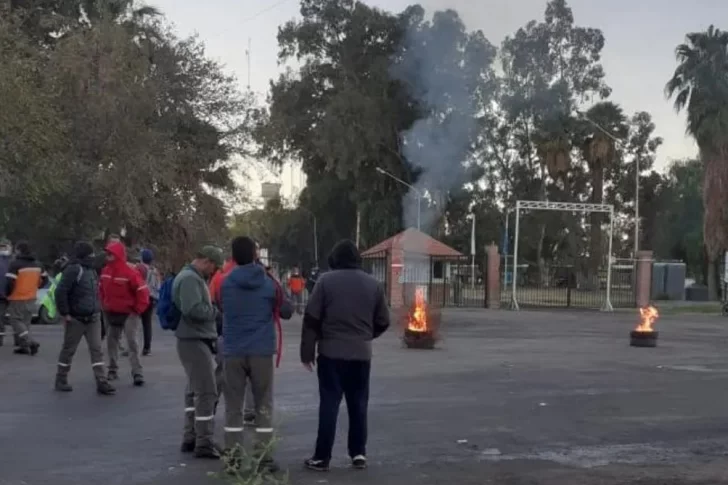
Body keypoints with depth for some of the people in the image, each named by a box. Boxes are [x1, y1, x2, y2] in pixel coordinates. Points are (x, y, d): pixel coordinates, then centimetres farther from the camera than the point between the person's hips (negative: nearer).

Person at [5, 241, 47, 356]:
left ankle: (31, 343, -11)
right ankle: (24, 346, 14)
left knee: (15, 320, 2)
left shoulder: (15, 264, -16)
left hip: (17, 299, -7)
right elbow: (44, 279, 13)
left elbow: (9, 282, -20)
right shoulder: (37, 264, 7)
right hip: (32, 298, 7)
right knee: (26, 322, 16)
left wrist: (7, 294, -3)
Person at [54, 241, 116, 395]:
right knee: (68, 350, 6)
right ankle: (61, 380, 20)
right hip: (76, 319, -7)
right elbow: (60, 292, -21)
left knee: (96, 349, 0)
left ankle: (101, 382, -1)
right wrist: (64, 313, -19)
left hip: (93, 318, 7)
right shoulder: (73, 270, -15)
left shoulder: (91, 270, 13)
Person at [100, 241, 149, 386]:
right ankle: (113, 370, 25)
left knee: (132, 342, -12)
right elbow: (102, 289, 16)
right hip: (112, 313, 7)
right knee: (111, 341, 13)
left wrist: (138, 310, -14)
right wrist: (104, 306, 10)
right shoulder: (105, 271, 0)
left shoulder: (130, 273, -19)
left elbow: (142, 291, -17)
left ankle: (137, 374, -13)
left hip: (128, 314, -6)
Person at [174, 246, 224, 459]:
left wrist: (213, 311, 5)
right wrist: (216, 311, -15)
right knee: (206, 392, -8)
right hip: (194, 342, -11)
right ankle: (204, 444, -3)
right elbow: (192, 309, -29)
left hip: (197, 340, 11)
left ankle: (191, 438, 23)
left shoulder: (195, 278, 17)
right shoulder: (190, 278, -17)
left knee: (195, 390, 16)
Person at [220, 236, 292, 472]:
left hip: (233, 351, 1)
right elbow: (286, 312, 6)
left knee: (233, 407, 8)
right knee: (263, 407, 8)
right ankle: (264, 457, 7)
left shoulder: (226, 283, 0)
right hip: (262, 351, -1)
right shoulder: (269, 283, -3)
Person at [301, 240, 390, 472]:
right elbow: (383, 322, 10)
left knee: (329, 404, 0)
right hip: (361, 353, 3)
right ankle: (359, 454, 13)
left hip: (331, 352, -2)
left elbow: (311, 319, -6)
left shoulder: (326, 280, -3)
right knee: (358, 404, 12)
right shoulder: (373, 284, 6)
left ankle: (322, 457, 2)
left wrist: (307, 351, 0)